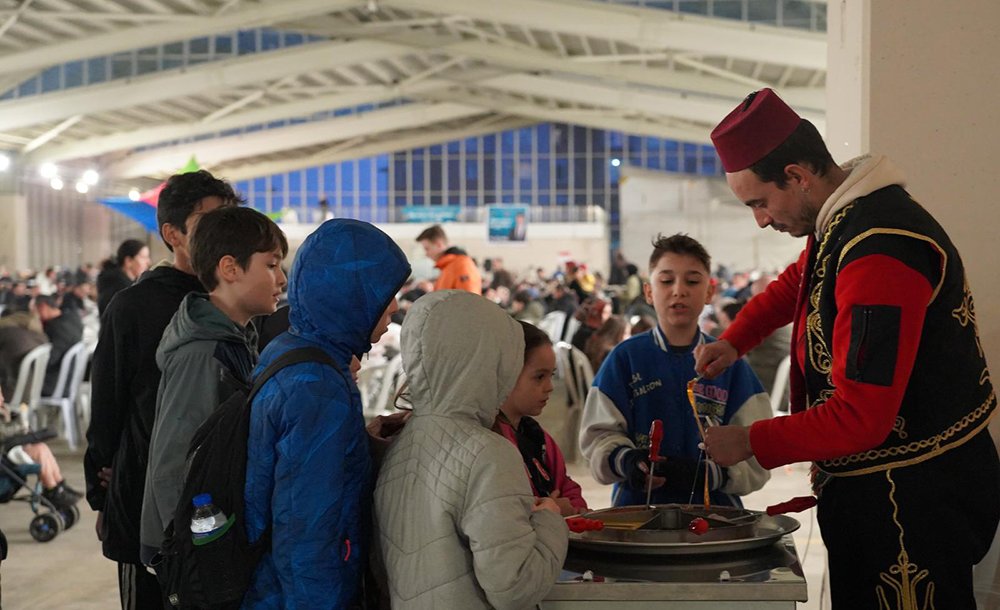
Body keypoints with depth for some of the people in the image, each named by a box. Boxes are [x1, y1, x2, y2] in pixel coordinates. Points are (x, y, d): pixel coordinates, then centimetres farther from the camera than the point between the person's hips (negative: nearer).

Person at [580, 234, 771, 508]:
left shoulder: (729, 362, 8)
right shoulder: (626, 357, 8)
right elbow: (598, 433, 6)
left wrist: (709, 473, -14)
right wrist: (625, 460, -14)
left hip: (715, 506, 0)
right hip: (637, 505, 0)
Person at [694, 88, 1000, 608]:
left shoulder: (881, 253, -26)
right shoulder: (840, 223, 7)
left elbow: (861, 417, -27)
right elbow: (795, 283, 30)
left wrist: (752, 443, -16)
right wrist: (733, 341, 13)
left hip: (917, 496, -10)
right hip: (871, 486, 10)